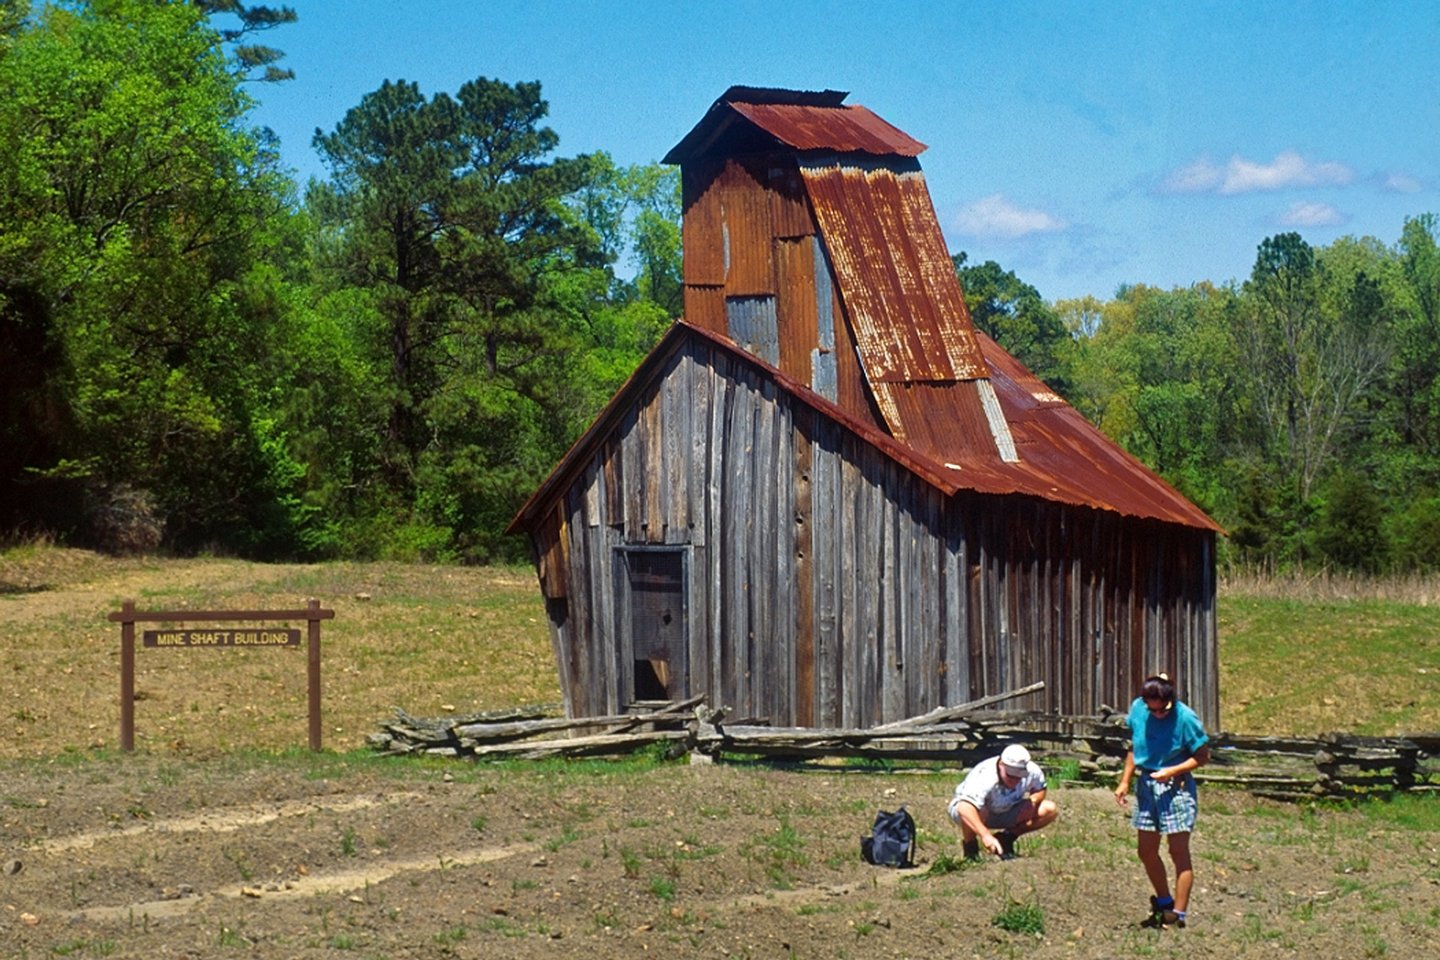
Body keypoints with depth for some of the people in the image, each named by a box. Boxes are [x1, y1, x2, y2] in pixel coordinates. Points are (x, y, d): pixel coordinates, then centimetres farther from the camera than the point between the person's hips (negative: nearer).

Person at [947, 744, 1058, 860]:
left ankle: (1005, 840, 4)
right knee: (978, 812, -42)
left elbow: (1040, 790, 2)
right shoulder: (983, 777, -39)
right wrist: (986, 836, -64)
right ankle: (970, 847, -9)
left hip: (1006, 813, 5)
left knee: (1050, 810, -12)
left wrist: (1033, 801, -23)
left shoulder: (1032, 771, -21)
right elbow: (964, 808, -53)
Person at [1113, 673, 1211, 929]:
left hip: (1176, 788, -6)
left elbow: (1202, 756, -10)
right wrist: (1125, 782, 7)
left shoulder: (1185, 718, -17)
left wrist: (1172, 771, -21)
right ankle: (1164, 902, 32)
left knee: (1179, 852, -3)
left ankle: (1178, 915, 0)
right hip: (1146, 785, 6)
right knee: (1146, 851, 12)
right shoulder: (1138, 709, -2)